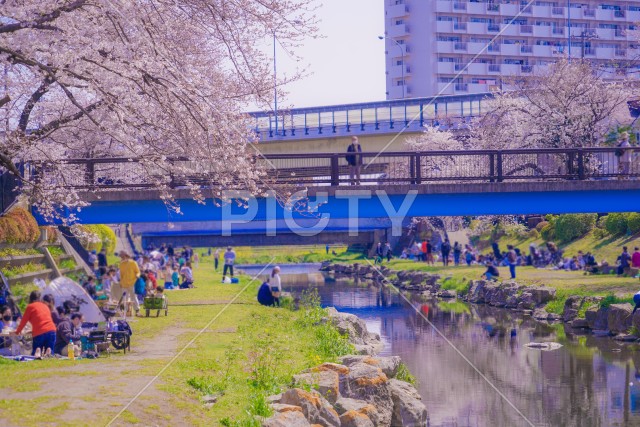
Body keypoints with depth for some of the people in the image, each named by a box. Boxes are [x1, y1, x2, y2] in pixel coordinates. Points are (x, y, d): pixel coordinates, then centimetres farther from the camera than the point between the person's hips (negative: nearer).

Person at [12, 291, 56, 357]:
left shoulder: (30, 307, 9)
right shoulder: (45, 306, 23)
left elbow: (24, 321, 14)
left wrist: (17, 332, 30)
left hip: (39, 333, -3)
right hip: (51, 331, 3)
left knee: (35, 355, 8)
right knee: (49, 354, 8)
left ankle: (38, 351, -23)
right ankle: (49, 350, -24)